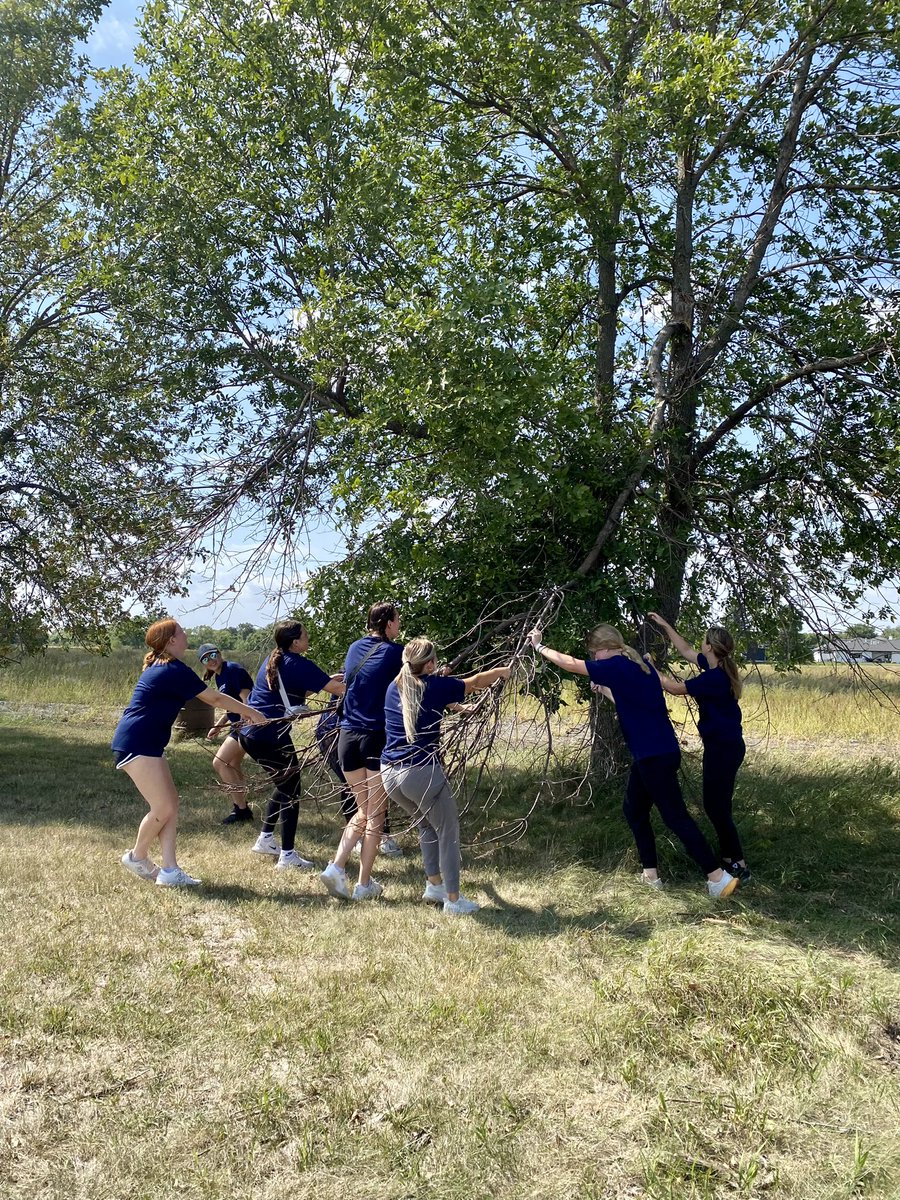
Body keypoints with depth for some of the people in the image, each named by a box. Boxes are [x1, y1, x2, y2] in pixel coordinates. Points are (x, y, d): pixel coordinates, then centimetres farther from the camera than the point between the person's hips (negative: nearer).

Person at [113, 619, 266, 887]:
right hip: (136, 745, -11)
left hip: (146, 745, 11)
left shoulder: (158, 667, 17)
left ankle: (169, 870, 6)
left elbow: (206, 697, 25)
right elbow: (214, 698, -9)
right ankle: (136, 856, 16)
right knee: (163, 809, -6)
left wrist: (240, 711, 26)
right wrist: (249, 712, 2)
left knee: (171, 804, 7)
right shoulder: (175, 670, -15)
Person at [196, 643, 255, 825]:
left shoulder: (232, 670, -16)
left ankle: (241, 810, 0)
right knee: (232, 766, 17)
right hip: (238, 723, 10)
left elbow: (246, 700, -22)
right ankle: (241, 807, 29)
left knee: (220, 763, -9)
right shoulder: (219, 677, 13)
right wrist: (219, 725, 15)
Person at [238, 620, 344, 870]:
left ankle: (265, 840, 30)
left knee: (284, 785, 23)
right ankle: (287, 856, 0)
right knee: (291, 791, 0)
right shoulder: (298, 664, -11)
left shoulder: (272, 662, 14)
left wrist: (327, 680, 18)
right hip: (271, 737, -9)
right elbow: (338, 689, -11)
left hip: (249, 734, 9)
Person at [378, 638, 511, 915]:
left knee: (427, 825, 26)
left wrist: (452, 705, 40)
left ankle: (434, 885, 31)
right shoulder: (436, 686, -5)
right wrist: (502, 671, 29)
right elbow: (477, 681, 11)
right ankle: (453, 900, 13)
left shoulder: (394, 688, 9)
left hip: (389, 773, 7)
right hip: (421, 771, -6)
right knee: (448, 831, 9)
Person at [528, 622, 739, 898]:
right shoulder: (638, 666, 12)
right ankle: (651, 873, 23)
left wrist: (539, 646, 4)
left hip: (656, 755, -10)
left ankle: (718, 876, -1)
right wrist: (605, 689, 24)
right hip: (656, 752, 10)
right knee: (634, 809, 17)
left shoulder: (619, 667, -14)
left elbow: (570, 664, -7)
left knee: (675, 816, -5)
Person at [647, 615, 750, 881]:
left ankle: (738, 866, 3)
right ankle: (729, 857, 26)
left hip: (724, 749, -10)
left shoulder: (715, 678, -24)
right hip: (723, 746, 10)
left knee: (716, 806, -3)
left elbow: (675, 688, -18)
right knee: (717, 804, 17)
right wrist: (665, 626, 20)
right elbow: (687, 651, 18)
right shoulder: (716, 667, 4)